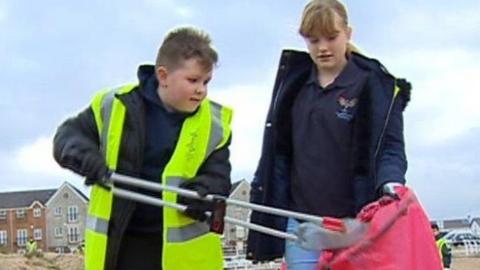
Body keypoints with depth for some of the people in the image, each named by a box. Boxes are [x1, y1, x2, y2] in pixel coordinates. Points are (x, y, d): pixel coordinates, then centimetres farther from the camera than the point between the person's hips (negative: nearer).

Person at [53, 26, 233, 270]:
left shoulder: (213, 123, -3)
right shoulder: (117, 106, -4)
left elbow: (218, 177, -5)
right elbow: (68, 136, 4)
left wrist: (201, 192, -28)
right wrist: (86, 158, -18)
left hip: (184, 250, 0)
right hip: (120, 242, 0)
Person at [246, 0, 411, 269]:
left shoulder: (375, 86, -1)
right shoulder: (294, 83, 13)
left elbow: (390, 146, -7)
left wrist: (390, 183, -27)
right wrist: (262, 193, 13)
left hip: (354, 223, -4)